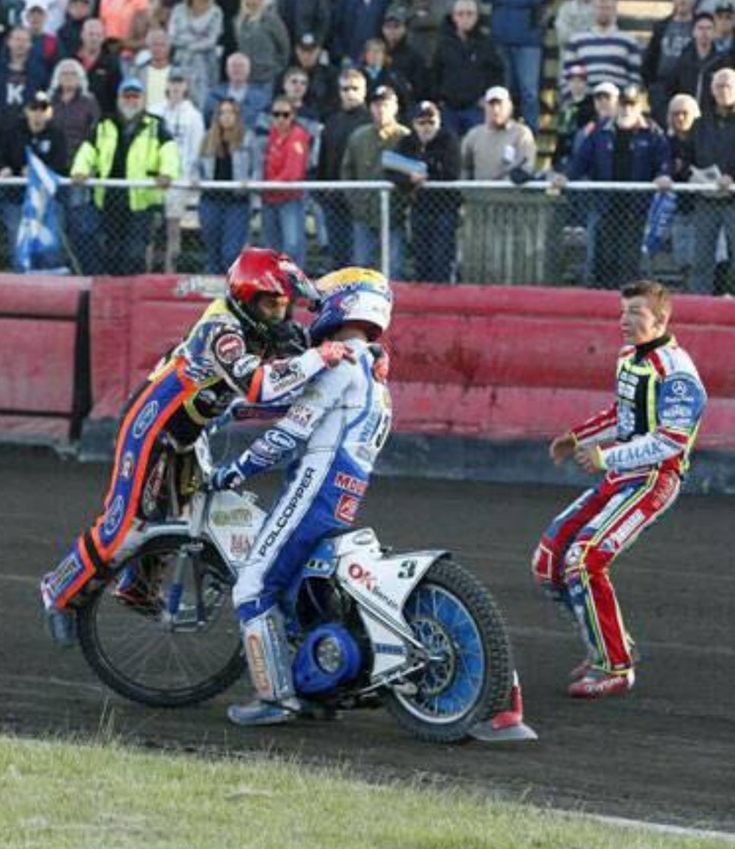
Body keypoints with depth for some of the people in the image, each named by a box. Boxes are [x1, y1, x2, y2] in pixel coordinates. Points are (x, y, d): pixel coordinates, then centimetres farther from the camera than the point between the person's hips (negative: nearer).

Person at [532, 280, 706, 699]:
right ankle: (608, 643, 19)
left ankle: (615, 668, -14)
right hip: (620, 477, 10)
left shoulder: (676, 372, -17)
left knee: (584, 561, -22)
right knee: (549, 560, 6)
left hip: (652, 481, -10)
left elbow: (670, 441, -23)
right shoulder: (630, 356, 13)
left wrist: (607, 457, -23)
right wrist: (578, 439, 17)